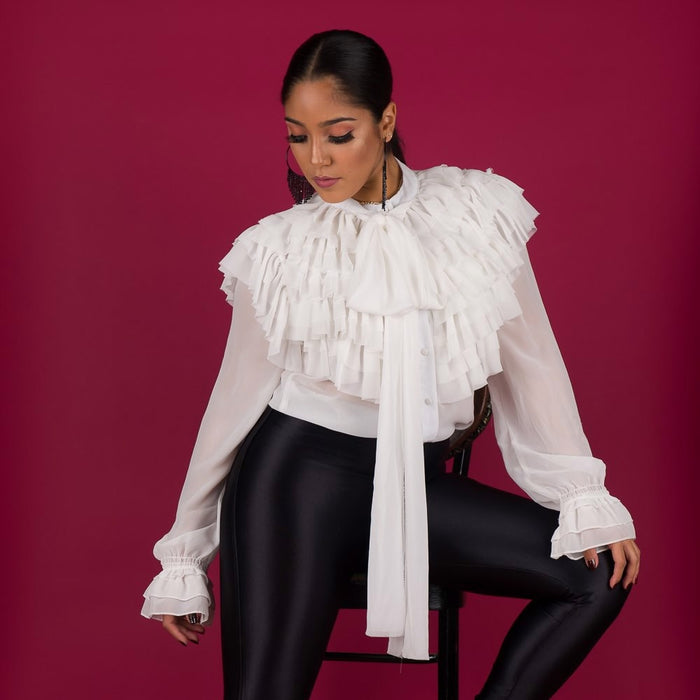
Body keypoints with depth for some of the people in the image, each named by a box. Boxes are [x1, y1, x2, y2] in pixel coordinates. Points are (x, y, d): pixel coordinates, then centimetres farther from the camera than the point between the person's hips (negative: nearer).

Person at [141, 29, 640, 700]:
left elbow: (529, 364, 4)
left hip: (417, 482, 3)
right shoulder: (281, 251, -4)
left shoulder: (473, 212, -1)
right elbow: (235, 400, 3)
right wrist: (184, 557, 6)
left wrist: (584, 500, 1)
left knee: (600, 568, -9)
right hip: (299, 475, -3)